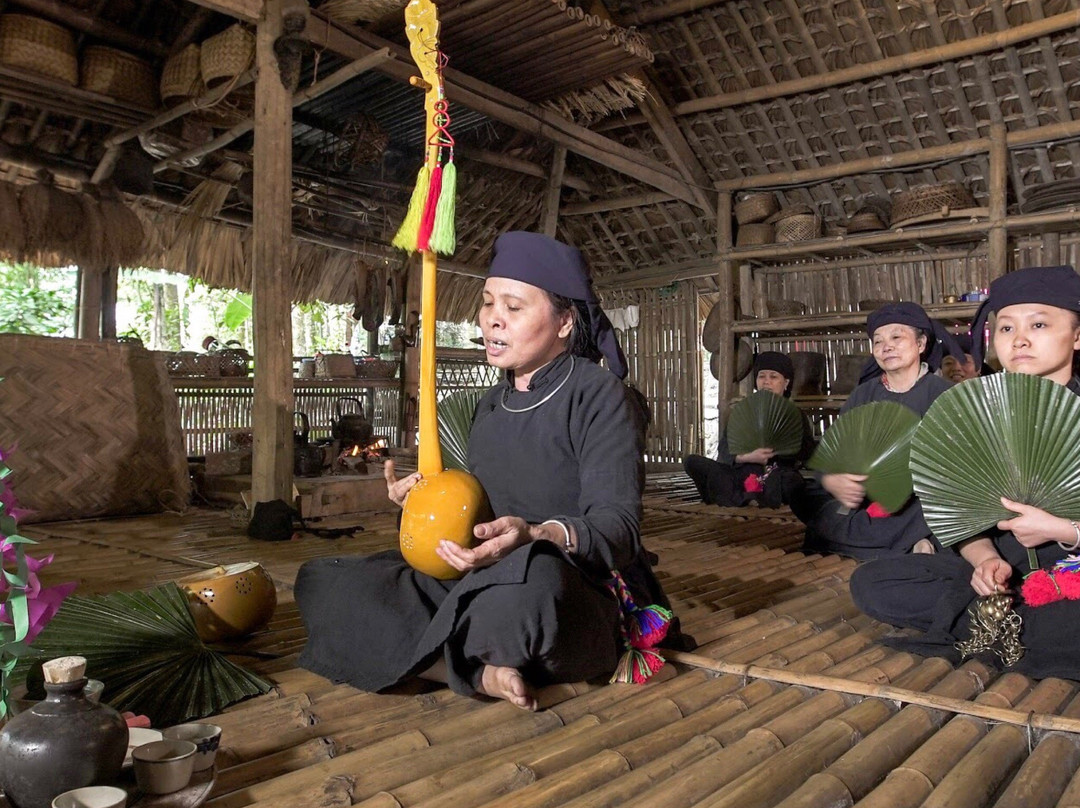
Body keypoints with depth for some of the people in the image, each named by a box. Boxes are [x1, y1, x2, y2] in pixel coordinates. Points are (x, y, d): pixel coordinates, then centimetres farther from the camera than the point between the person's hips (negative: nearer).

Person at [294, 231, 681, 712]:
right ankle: (482, 674, -21)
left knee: (532, 578, -45)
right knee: (318, 580, -6)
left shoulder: (598, 394, -7)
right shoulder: (491, 405, 16)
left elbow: (618, 525, -16)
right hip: (485, 576, 8)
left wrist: (537, 537, -35)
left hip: (586, 595, -7)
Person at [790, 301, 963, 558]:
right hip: (867, 496, 3)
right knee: (804, 496, -19)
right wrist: (831, 481, -25)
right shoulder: (863, 395, 8)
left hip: (921, 500, -3)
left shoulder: (942, 393, 0)